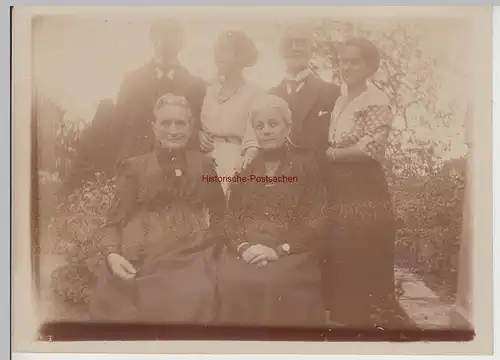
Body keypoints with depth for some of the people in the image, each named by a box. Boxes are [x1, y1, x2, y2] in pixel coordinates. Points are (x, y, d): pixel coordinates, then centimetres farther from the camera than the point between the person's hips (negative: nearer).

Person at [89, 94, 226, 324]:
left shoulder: (203, 164, 17)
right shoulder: (134, 167, 13)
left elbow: (220, 213, 20)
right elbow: (115, 221, 7)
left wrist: (209, 242, 2)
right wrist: (112, 254, -12)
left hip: (189, 255, 1)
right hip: (140, 257, 0)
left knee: (188, 303, -29)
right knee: (119, 304, -27)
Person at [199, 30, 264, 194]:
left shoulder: (255, 94, -7)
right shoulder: (210, 91, 11)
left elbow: (254, 141, -12)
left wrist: (245, 168, -28)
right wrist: (199, 135, 0)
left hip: (235, 166, -5)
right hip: (207, 165, 5)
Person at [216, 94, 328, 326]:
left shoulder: (307, 168, 7)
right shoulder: (245, 170, 17)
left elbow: (314, 224, -1)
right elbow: (231, 219, 11)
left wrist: (278, 249, -15)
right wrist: (243, 246, -11)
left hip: (291, 253, -2)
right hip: (246, 252, 2)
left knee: (274, 283, -33)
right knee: (231, 281, -29)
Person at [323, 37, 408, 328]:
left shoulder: (377, 101, -8)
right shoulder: (340, 102, 15)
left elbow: (370, 149, -17)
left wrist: (328, 154, -11)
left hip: (365, 190, -7)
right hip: (338, 189, 7)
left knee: (362, 260, 0)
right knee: (339, 258, 12)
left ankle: (369, 319, 16)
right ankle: (344, 313, 27)